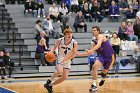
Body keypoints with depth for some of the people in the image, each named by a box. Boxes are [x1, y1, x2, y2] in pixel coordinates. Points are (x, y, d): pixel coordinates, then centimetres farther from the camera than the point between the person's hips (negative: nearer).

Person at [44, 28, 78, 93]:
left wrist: (65, 59, -24)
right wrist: (50, 53, -15)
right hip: (59, 59, -3)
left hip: (67, 61, 3)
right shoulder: (59, 41, -14)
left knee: (64, 77, -2)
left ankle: (50, 85, 16)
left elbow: (74, 54, -13)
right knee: (60, 71, -31)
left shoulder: (74, 43, -16)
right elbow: (54, 47, 4)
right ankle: (50, 80, -6)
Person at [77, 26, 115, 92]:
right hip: (102, 56, 6)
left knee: (105, 71, 9)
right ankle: (94, 85, -17)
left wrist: (91, 50, -47)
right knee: (94, 66, -18)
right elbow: (90, 52, 17)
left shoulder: (101, 36, -12)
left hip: (110, 56, -6)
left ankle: (103, 79, 46)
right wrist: (79, 54, 11)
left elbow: (99, 44, -34)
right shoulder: (95, 41, 11)